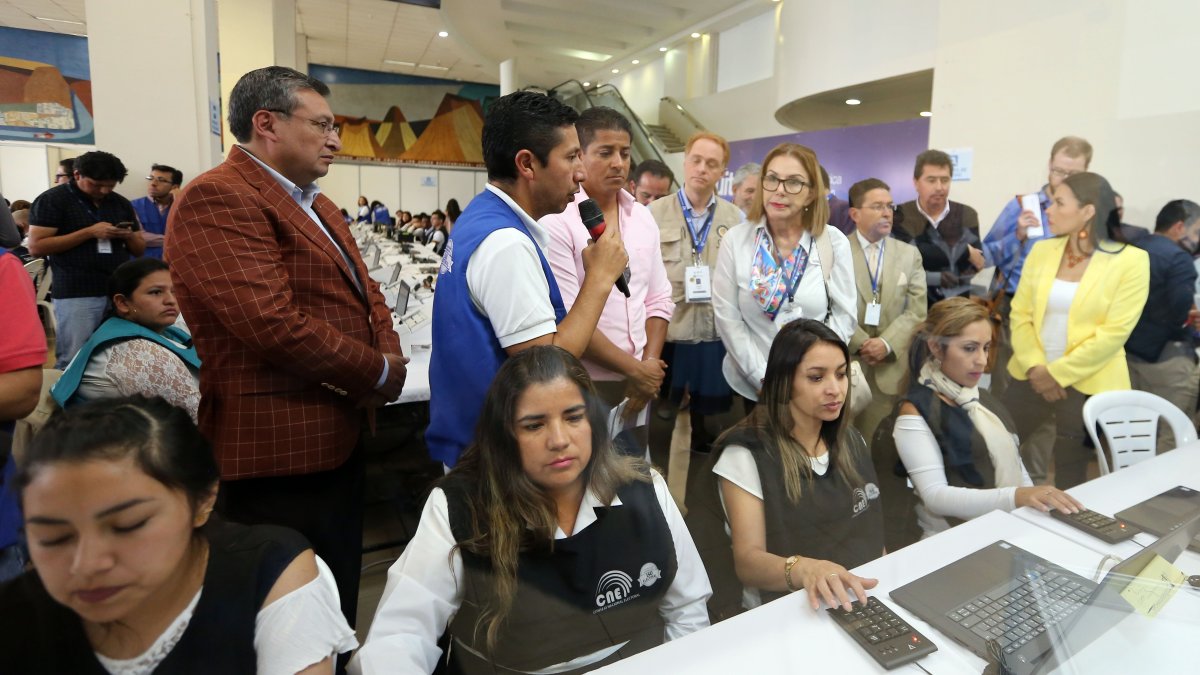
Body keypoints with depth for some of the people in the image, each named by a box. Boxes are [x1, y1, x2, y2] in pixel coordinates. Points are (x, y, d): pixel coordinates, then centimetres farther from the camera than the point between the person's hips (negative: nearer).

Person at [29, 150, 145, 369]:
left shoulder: (121, 203, 15)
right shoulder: (52, 200, 0)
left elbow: (140, 249, 19)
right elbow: (36, 246, -7)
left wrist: (128, 236, -5)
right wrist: (89, 232, -14)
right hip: (76, 295, -4)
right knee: (73, 362, -5)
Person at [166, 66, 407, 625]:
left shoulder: (315, 204, 15)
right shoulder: (216, 199, -16)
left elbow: (365, 292, 16)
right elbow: (273, 324, -26)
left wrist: (389, 356, -5)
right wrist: (381, 373, -14)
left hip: (338, 437, 9)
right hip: (278, 449, -9)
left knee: (340, 598, 24)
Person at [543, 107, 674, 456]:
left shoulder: (643, 218, 8)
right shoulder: (557, 221, -13)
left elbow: (658, 301, 10)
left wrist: (649, 366, -4)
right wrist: (635, 369, -12)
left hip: (639, 385, 6)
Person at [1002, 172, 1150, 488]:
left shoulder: (1131, 260, -8)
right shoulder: (1041, 250, 4)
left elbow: (1113, 333, -13)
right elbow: (1020, 313, 1)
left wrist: (1058, 373, -15)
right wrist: (1034, 367, -11)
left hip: (1087, 384, -4)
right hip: (1032, 376, 4)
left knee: (1069, 478, 8)